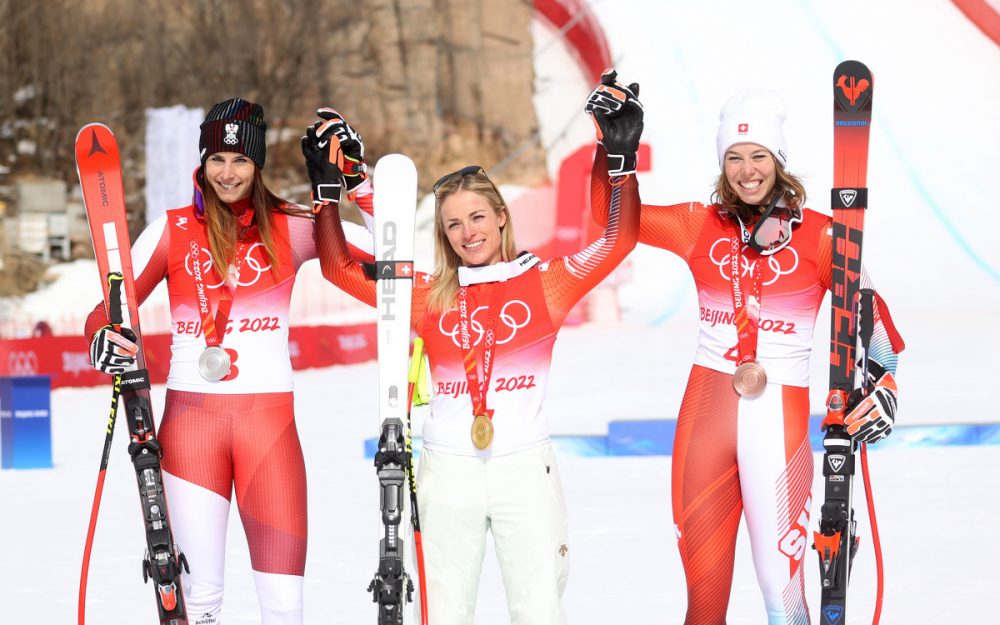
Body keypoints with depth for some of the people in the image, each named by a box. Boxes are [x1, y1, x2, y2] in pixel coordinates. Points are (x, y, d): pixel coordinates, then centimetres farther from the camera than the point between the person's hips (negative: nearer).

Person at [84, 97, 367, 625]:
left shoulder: (289, 228, 6)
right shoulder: (174, 230, 6)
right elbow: (110, 308, 4)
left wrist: (352, 181, -7)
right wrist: (103, 339, -18)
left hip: (269, 417, 0)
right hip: (190, 415, 0)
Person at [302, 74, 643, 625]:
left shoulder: (543, 284, 5)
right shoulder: (430, 297, 7)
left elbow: (617, 241, 0)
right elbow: (341, 268, 9)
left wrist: (621, 161, -6)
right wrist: (328, 189, 5)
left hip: (525, 467, -1)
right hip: (448, 470, 1)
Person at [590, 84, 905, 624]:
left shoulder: (818, 235, 1)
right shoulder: (702, 226, 8)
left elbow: (869, 310, 6)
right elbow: (612, 213, 9)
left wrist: (882, 381, -7)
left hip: (780, 418, -3)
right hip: (706, 411, 3)